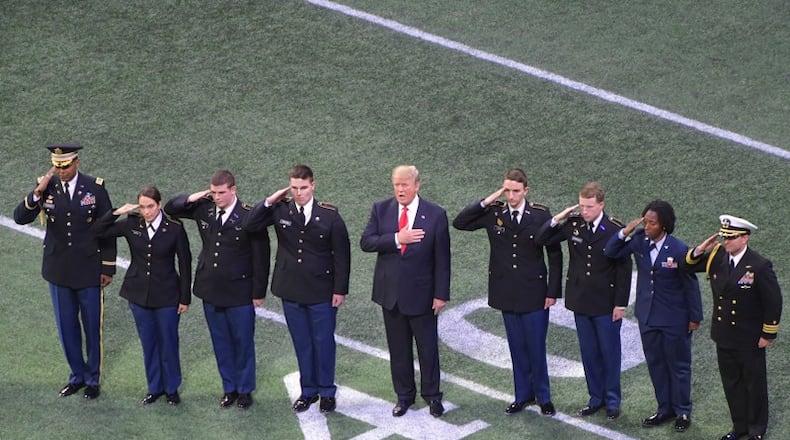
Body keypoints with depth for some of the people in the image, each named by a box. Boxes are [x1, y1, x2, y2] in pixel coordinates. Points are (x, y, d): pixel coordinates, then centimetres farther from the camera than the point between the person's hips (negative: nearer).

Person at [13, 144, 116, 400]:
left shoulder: (95, 188, -10)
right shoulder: (46, 187, -6)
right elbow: (20, 218, -13)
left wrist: (108, 268, -3)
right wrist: (38, 193, -28)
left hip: (88, 271, -2)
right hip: (58, 270, 2)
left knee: (92, 326, 8)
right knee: (66, 327, 13)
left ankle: (93, 379, 24)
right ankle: (77, 376, 30)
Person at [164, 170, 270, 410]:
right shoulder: (204, 209, 0)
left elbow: (260, 256, -8)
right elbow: (170, 208, 11)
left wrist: (259, 292, -7)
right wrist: (191, 199, -9)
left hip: (239, 292, -4)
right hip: (211, 290, 4)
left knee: (243, 342, 7)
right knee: (220, 342, 13)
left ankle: (245, 390, 21)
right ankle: (229, 388, 26)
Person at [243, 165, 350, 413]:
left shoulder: (329, 215, -8)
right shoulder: (280, 211, -2)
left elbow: (342, 254, -5)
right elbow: (250, 226, -3)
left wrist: (340, 289, -6)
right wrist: (269, 202, -13)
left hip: (322, 291, -2)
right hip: (291, 290, 2)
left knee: (324, 343, 6)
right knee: (302, 344, 12)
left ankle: (327, 392, 20)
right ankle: (308, 391, 24)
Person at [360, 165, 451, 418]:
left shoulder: (435, 215, -7)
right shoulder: (381, 210, 0)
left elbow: (442, 258, -6)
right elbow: (366, 242, -7)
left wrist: (441, 294, -9)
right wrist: (396, 239, -21)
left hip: (421, 293, -2)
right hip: (390, 291, 2)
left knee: (428, 347, 7)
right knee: (398, 348, 12)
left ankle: (432, 395, 21)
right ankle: (404, 395, 23)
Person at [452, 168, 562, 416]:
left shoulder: (541, 215, -7)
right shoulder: (494, 214, -1)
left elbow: (555, 254, -2)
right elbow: (459, 223, -7)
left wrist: (553, 291, -5)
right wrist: (487, 202, -14)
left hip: (534, 294, -3)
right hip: (507, 294, 3)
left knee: (536, 347, 3)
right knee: (517, 347, 11)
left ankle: (543, 397, 18)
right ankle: (523, 395, 24)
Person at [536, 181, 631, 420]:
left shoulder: (615, 230, -13)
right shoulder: (573, 224, -3)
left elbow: (623, 269, -9)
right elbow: (542, 239, 4)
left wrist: (621, 304, -10)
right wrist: (557, 220, -13)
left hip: (607, 304, -4)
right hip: (580, 301, 4)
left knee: (609, 352, 7)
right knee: (589, 353, 12)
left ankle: (612, 400, 19)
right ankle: (596, 398, 24)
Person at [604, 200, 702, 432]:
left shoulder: (679, 250, -19)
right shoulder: (639, 241, -7)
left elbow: (691, 285, -11)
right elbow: (610, 252, 1)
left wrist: (695, 317, -5)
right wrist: (625, 232, -17)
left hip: (674, 319, -5)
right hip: (647, 316, 5)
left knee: (678, 365, 10)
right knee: (655, 364, 16)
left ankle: (682, 411, 24)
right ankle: (665, 408, 31)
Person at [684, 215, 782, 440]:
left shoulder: (760, 266, -20)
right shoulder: (716, 256, -5)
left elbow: (773, 302, -14)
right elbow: (688, 265, 6)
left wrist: (768, 334, -10)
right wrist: (700, 250, -16)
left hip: (750, 340, -5)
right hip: (724, 335, 5)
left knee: (754, 384, 11)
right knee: (731, 383, 17)